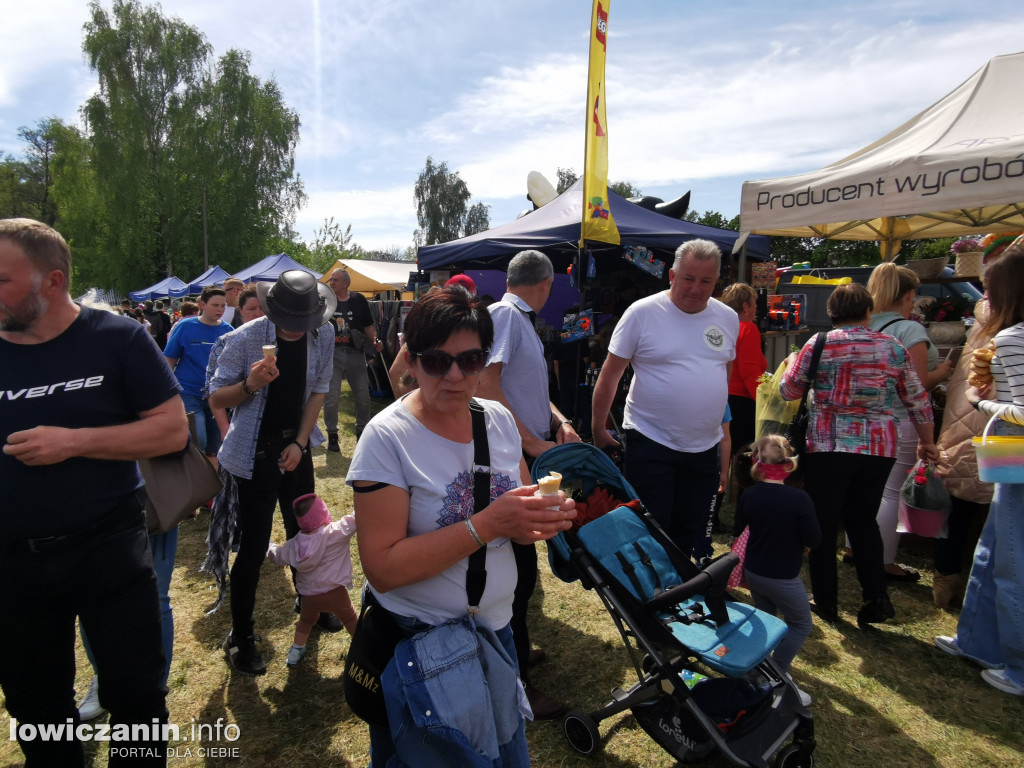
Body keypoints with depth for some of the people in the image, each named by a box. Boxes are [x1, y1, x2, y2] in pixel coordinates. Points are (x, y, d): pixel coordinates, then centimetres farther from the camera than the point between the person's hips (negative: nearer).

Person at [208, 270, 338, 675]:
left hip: (296, 448, 4)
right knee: (253, 546, -1)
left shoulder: (323, 338, -7)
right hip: (255, 455, -4)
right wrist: (249, 385, -31)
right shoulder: (244, 338, -18)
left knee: (303, 532, 16)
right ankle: (240, 636, 18)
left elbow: (318, 391, 3)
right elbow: (216, 399, -10)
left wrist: (300, 443, -4)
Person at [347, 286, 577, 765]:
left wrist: (545, 518, -15)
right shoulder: (387, 437, -20)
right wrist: (487, 525, -30)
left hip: (495, 627, 5)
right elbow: (382, 569, -23)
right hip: (418, 641, -5)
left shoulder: (499, 419, -3)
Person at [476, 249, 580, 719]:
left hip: (530, 460, 10)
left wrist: (560, 423, 5)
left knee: (521, 562, 19)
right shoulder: (504, 314, -13)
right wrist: (532, 441, -19)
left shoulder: (523, 322, 17)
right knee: (518, 567, -3)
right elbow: (487, 386, -22)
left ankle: (516, 652, 35)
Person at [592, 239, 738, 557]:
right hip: (651, 444, -5)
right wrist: (598, 429, -5)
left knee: (688, 535, 17)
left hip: (705, 447, 5)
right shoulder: (643, 313, -10)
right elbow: (610, 373, -6)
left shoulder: (728, 318, 5)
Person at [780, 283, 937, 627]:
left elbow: (788, 390, 2)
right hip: (879, 448, 3)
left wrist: (791, 363, 22)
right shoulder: (893, 347, 3)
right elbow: (917, 400, 9)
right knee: (863, 521, 18)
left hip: (827, 447, -3)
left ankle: (826, 602, 16)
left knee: (823, 525, 8)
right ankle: (877, 597, 16)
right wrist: (927, 442, 23)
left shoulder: (818, 344, -5)